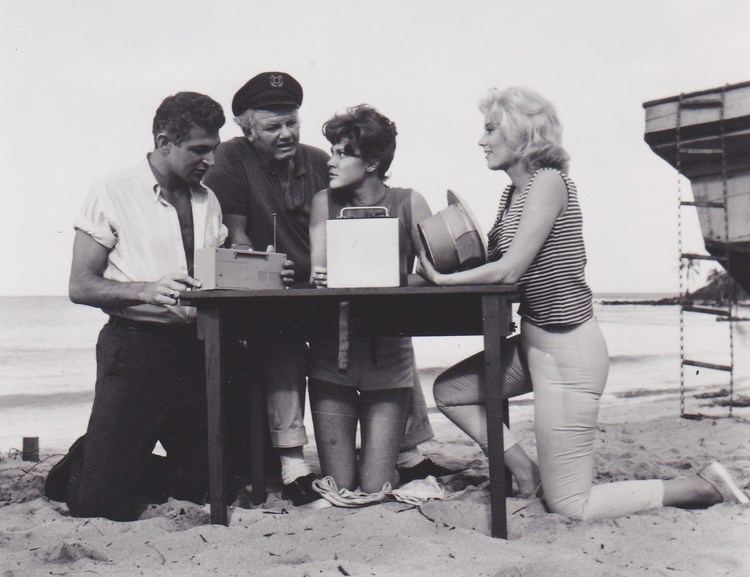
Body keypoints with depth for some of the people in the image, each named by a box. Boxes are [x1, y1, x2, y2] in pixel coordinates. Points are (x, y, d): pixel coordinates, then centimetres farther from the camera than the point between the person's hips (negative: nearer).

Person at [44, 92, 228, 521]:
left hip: (194, 348, 6)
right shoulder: (114, 193, -5)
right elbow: (80, 286, -7)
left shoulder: (208, 201, 12)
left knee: (208, 484, 11)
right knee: (106, 503, -6)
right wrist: (147, 290, -22)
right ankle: (82, 465, 27)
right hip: (134, 346, -5)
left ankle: (122, 465, 36)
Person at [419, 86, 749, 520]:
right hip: (533, 341, 9)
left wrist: (443, 279, -12)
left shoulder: (548, 182, -18)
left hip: (567, 351, -9)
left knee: (569, 504, -2)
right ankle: (526, 473, 18)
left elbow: (509, 270, -21)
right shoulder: (515, 193, 10)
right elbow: (494, 261, 7)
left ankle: (703, 486, 9)